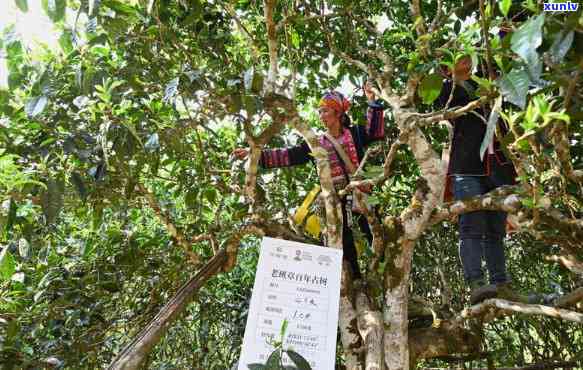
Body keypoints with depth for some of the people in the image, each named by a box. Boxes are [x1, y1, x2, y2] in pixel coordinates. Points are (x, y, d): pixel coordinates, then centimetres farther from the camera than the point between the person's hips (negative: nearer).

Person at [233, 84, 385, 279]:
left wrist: (372, 102, -19)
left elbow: (376, 131, -10)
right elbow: (287, 156, 7)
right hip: (336, 200, 2)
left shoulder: (355, 134, 7)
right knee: (345, 247, 6)